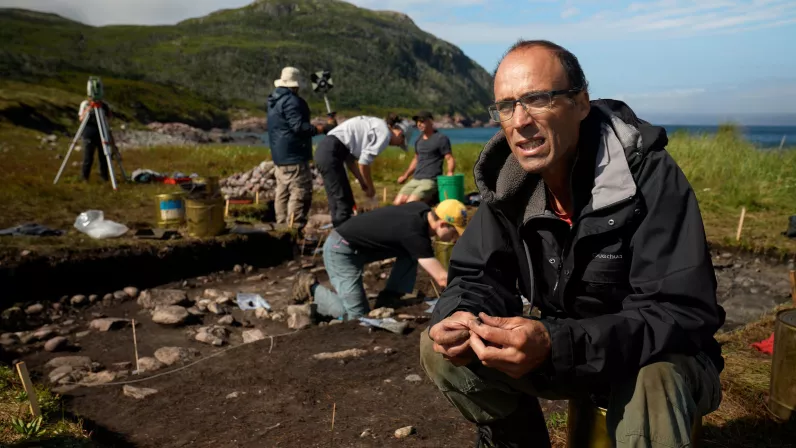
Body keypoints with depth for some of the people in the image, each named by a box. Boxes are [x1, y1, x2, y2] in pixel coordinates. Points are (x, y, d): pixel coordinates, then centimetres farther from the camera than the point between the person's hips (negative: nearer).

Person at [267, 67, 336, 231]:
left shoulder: (274, 99, 15)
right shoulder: (291, 100, -15)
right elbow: (298, 127, -23)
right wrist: (324, 128, -21)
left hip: (281, 155, 10)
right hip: (293, 155, -10)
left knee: (283, 192, 13)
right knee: (301, 193, -9)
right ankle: (294, 229, -11)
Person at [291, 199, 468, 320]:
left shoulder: (423, 210, -2)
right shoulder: (414, 233, -26)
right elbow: (442, 278, -26)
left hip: (360, 244, 9)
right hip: (340, 249, -9)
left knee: (411, 253, 2)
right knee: (357, 315, -10)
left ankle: (386, 301, 5)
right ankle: (312, 288, 5)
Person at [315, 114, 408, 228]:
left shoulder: (376, 126, 23)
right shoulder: (385, 132, -4)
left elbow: (350, 158, 21)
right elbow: (364, 162, -10)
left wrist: (363, 182, 19)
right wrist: (371, 187, 3)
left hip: (325, 149, 10)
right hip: (331, 153, -10)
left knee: (337, 201, 15)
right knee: (343, 202, -5)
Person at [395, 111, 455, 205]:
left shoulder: (441, 138, -3)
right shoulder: (419, 139, 19)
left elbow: (450, 159, -7)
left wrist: (450, 172, -26)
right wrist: (405, 175, 26)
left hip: (431, 180, -7)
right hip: (415, 180, 7)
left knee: (410, 203, -27)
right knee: (397, 202, -11)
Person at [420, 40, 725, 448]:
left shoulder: (649, 176, -24)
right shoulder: (508, 180, -7)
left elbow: (683, 316, -28)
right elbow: (477, 274, -1)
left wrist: (558, 345, -40)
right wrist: (461, 316, -27)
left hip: (659, 358, -5)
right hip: (563, 351, 6)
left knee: (648, 388, -40)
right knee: (441, 347, -10)